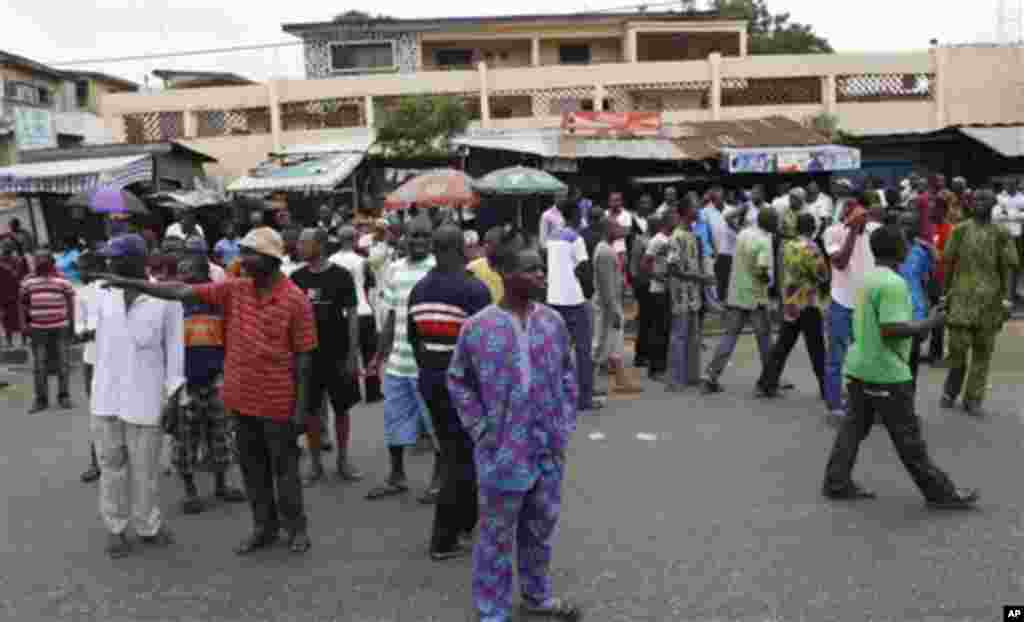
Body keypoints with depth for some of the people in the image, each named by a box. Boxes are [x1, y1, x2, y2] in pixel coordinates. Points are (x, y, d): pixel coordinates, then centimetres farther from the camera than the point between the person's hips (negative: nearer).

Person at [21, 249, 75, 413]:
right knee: (39, 366, 4)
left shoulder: (63, 280, 1)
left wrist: (72, 323, 0)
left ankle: (64, 395, 16)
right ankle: (41, 399, 11)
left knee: (63, 363, 4)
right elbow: (24, 304, 12)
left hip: (60, 328, -2)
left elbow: (70, 302, 5)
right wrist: (24, 325, 5)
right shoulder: (28, 282, 7)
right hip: (38, 329, 2)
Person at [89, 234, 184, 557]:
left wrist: (174, 393, -10)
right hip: (105, 394, 4)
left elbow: (175, 348, -6)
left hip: (145, 396, -4)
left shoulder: (166, 298, -8)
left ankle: (147, 524, 22)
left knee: (145, 467, 5)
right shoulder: (105, 295, 6)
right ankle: (115, 527, 23)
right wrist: (97, 385, 14)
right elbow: (101, 341, 14)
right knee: (111, 464, 11)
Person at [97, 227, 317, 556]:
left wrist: (301, 407, -12)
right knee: (252, 469, 15)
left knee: (284, 469, 8)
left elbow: (304, 357, -11)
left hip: (278, 404, -5)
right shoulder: (233, 289, 1)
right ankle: (264, 527, 30)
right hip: (242, 400, 5)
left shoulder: (296, 300, -13)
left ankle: (297, 528, 25)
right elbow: (182, 292, 0)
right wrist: (129, 282, -6)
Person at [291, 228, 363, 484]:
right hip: (307, 354, 2)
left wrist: (353, 354, -9)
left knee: (342, 408, 9)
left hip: (338, 353, -2)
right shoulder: (296, 277, 3)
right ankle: (315, 463, 20)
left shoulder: (341, 275, -6)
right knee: (311, 410, 7)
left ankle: (343, 460, 23)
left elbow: (352, 315, -5)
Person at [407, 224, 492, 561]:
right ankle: (443, 539, 6)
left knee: (452, 449, 21)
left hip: (431, 381, 7)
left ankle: (468, 518, 36)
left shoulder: (419, 290, 6)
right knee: (461, 456, 2)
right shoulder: (474, 290, -15)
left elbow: (414, 339, 13)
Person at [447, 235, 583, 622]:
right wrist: (480, 429, -6)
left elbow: (568, 374, 11)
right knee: (498, 537, 9)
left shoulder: (553, 322, 0)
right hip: (503, 452, -4)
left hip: (550, 449, 4)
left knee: (541, 529, 20)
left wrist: (565, 422, 4)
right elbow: (457, 380, -1)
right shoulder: (478, 328, -13)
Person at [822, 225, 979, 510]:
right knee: (908, 436, 2)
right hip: (886, 372, -9)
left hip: (860, 366, 9)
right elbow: (891, 329, -27)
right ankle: (940, 491, 16)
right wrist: (929, 324, -15)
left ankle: (837, 483, 15)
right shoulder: (893, 283, -20)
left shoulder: (868, 278, 11)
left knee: (855, 425, 12)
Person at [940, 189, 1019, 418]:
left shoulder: (1001, 234, 3)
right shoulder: (960, 230, 5)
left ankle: (973, 399, 12)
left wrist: (1006, 298, -5)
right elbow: (949, 263, 7)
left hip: (989, 300, 0)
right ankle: (950, 391, 21)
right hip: (962, 297, 0)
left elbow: (1007, 268, 2)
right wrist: (946, 291, 5)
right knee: (957, 347, -2)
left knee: (983, 352, 4)